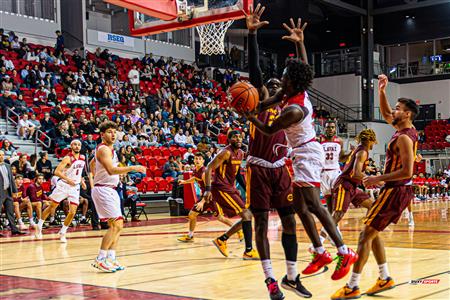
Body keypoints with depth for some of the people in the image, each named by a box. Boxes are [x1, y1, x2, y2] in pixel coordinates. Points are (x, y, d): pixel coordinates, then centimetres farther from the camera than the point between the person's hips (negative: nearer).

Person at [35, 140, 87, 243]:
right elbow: (57, 171, -23)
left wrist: (81, 180, 9)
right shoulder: (68, 158, -15)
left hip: (75, 187, 5)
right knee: (51, 207, 7)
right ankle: (39, 227, 24)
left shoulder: (82, 158, 5)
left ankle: (62, 233, 10)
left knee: (72, 212, -5)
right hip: (63, 185, -5)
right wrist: (67, 179, -33)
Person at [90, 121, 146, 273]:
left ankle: (110, 259, 12)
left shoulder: (108, 149, 16)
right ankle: (100, 259, -11)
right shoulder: (104, 149, -15)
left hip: (110, 190, 11)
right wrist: (132, 168, -33)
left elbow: (91, 164, 31)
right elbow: (111, 170, -30)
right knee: (116, 224, -15)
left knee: (117, 226, 10)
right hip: (103, 190, -11)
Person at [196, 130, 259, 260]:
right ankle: (248, 251, -13)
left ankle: (221, 240, 19)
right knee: (246, 214, -15)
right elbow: (209, 169, -20)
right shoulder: (226, 153, -17)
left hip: (231, 188, 9)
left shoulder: (241, 153, 9)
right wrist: (208, 190, -26)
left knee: (247, 216, 10)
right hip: (221, 189, -9)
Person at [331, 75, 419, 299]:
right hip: (397, 190, 10)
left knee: (366, 235, -7)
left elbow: (407, 172, -26)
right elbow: (386, 114, 25)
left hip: (395, 191, -10)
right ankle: (385, 278, 23)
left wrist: (378, 179, -20)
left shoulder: (404, 138, -19)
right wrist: (381, 91, 12)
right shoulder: (405, 128, 9)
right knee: (372, 232, 18)